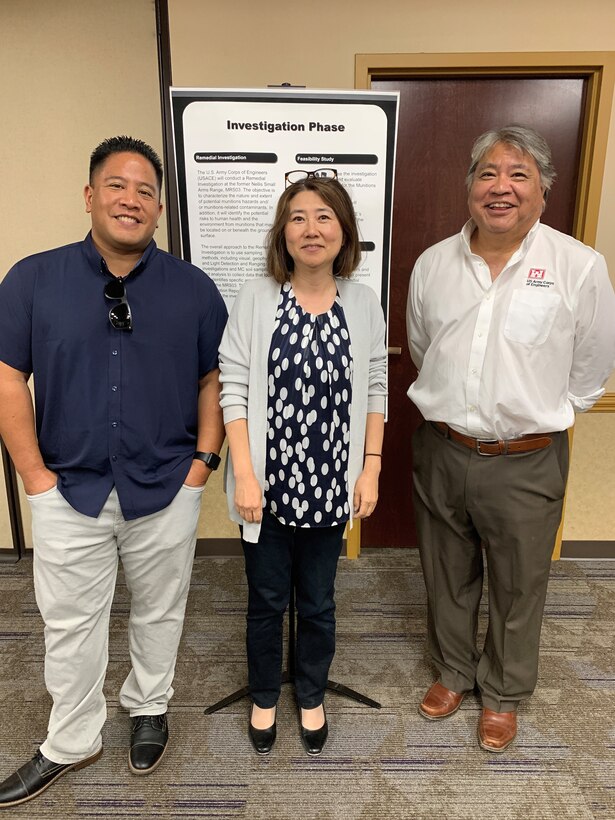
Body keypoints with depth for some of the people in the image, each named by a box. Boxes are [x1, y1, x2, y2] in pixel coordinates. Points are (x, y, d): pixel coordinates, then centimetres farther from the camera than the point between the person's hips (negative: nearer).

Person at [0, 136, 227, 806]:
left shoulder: (194, 288, -2)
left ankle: (149, 709, 46)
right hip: (68, 492, 0)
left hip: (166, 492, 1)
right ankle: (71, 743, 40)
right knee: (71, 624, 16)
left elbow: (213, 380, 3)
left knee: (159, 612, 19)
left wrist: (202, 462, -4)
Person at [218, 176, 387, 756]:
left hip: (329, 483, 2)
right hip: (269, 481, -1)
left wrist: (370, 468, -1)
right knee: (266, 599, 17)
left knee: (318, 602, 19)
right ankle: (264, 696, 46)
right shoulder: (255, 299, -8)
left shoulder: (364, 304, -2)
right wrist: (244, 474, -13)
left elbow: (375, 391, 2)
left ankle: (311, 697, 46)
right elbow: (233, 389, -8)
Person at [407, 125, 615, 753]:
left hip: (526, 462, -2)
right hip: (441, 451, 3)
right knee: (447, 576, 20)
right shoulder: (432, 265, 0)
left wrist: (538, 417, 5)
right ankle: (453, 670, 47)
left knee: (518, 588, 17)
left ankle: (504, 693, 43)